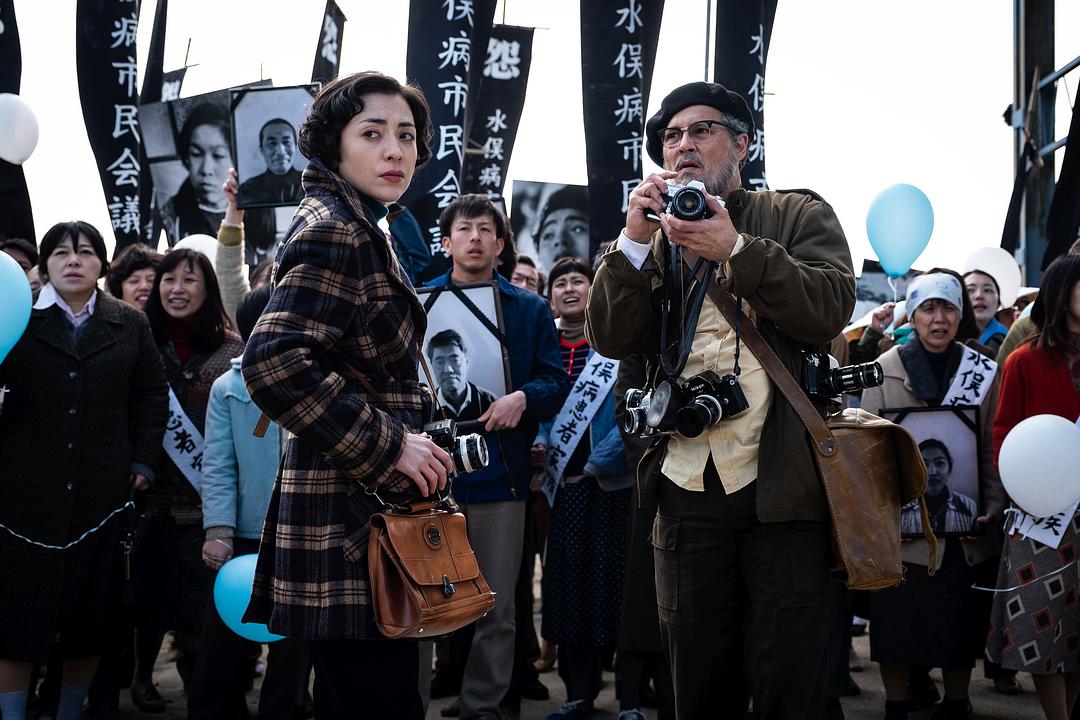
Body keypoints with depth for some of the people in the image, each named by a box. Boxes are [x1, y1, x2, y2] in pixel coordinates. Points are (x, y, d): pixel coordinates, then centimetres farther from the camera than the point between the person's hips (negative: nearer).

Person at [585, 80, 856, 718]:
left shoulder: (800, 216, 7)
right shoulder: (654, 237, 15)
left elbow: (831, 308, -10)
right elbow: (611, 339, 2)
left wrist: (734, 249, -20)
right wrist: (636, 238, -11)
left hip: (783, 483, -3)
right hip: (687, 489, 3)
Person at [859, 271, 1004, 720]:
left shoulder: (985, 372, 4)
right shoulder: (885, 369, 0)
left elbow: (994, 448, 4)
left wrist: (992, 508, -7)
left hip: (963, 523, 1)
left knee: (960, 621, 8)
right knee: (896, 620, 4)